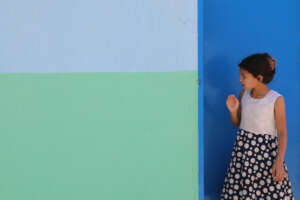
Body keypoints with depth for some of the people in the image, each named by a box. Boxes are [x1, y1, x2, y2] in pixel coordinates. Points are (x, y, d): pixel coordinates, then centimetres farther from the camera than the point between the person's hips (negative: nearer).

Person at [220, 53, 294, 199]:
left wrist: (279, 161, -17)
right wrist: (233, 110, -8)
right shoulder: (243, 94, 1)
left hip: (266, 150, -4)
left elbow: (282, 133, -11)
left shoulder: (276, 99, -13)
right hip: (243, 148, 5)